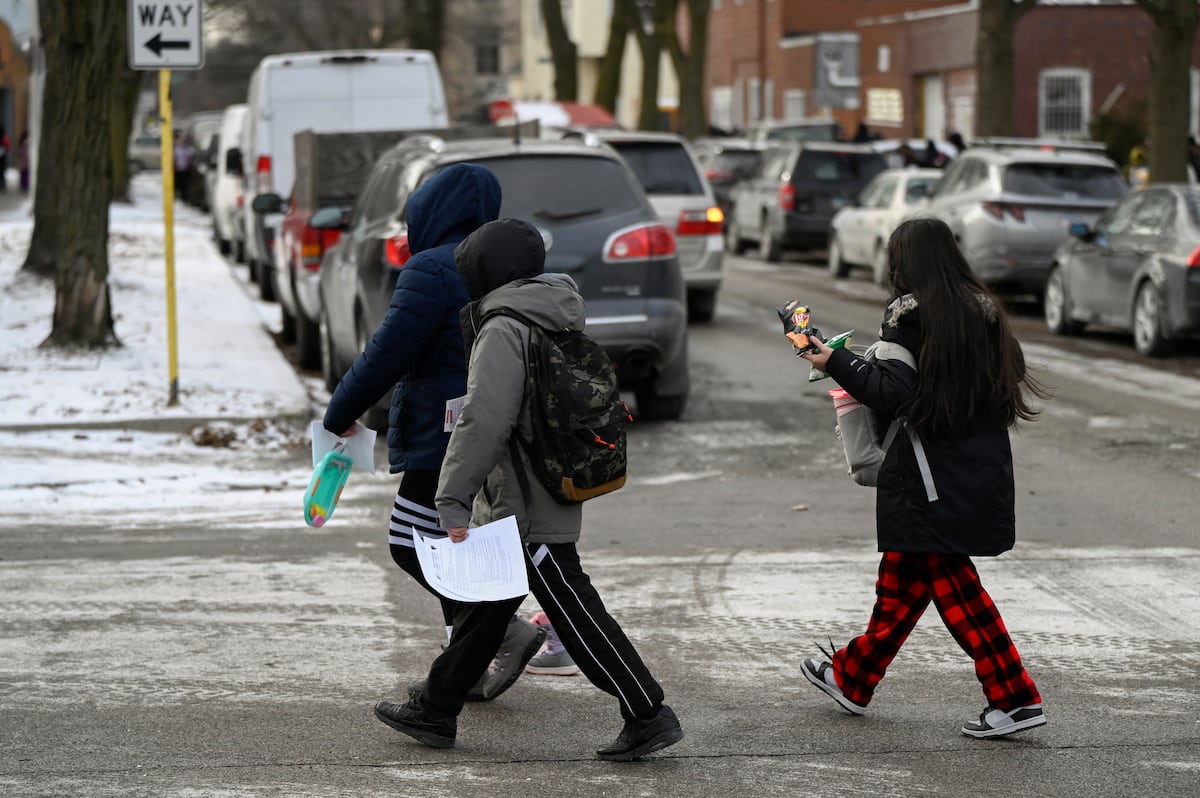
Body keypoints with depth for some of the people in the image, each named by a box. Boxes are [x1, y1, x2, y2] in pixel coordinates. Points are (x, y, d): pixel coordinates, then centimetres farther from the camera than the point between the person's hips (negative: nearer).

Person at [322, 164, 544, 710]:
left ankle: (507, 631, -16)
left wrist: (340, 414, -4)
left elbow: (387, 354, -16)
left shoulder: (433, 270, -14)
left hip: (446, 432, -9)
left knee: (411, 545, -7)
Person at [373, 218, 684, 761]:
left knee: (572, 611, -6)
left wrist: (452, 501, -24)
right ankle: (435, 711, 27)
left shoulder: (502, 330, -16)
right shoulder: (556, 324, 12)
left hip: (526, 509, -10)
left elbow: (483, 423, -24)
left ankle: (648, 715, -4)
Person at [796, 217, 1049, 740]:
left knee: (951, 581, -3)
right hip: (982, 470, 8)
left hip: (935, 477, -8)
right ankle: (852, 678, 30)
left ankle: (1014, 697, -7)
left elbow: (892, 394, -18)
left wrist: (836, 362, -7)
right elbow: (1010, 376, 12)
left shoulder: (910, 313, -12)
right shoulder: (982, 309, 8)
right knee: (901, 578, 17)